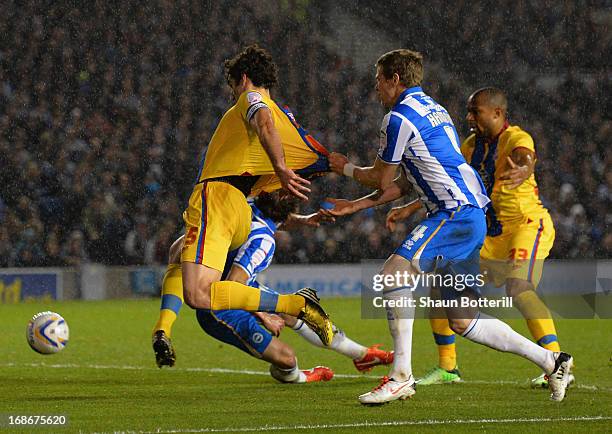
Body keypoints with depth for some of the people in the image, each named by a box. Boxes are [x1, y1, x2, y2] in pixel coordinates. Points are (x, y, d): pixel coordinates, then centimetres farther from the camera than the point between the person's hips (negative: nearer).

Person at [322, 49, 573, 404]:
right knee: (463, 322, 9)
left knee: (394, 272, -18)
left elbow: (381, 179, 1)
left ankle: (402, 377, -23)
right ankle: (550, 360, 12)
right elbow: (403, 184, 26)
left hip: (456, 212, -10)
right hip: (472, 214, 10)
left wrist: (346, 168, 21)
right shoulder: (434, 110, 24)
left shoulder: (399, 118, -7)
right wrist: (355, 206, 25)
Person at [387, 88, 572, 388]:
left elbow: (526, 158, -39)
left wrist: (523, 171, -64)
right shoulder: (471, 146, 10)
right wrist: (410, 209, 15)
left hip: (527, 226, -9)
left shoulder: (516, 138, -15)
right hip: (490, 236, 9)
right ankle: (447, 369, 17)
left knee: (518, 288, -32)